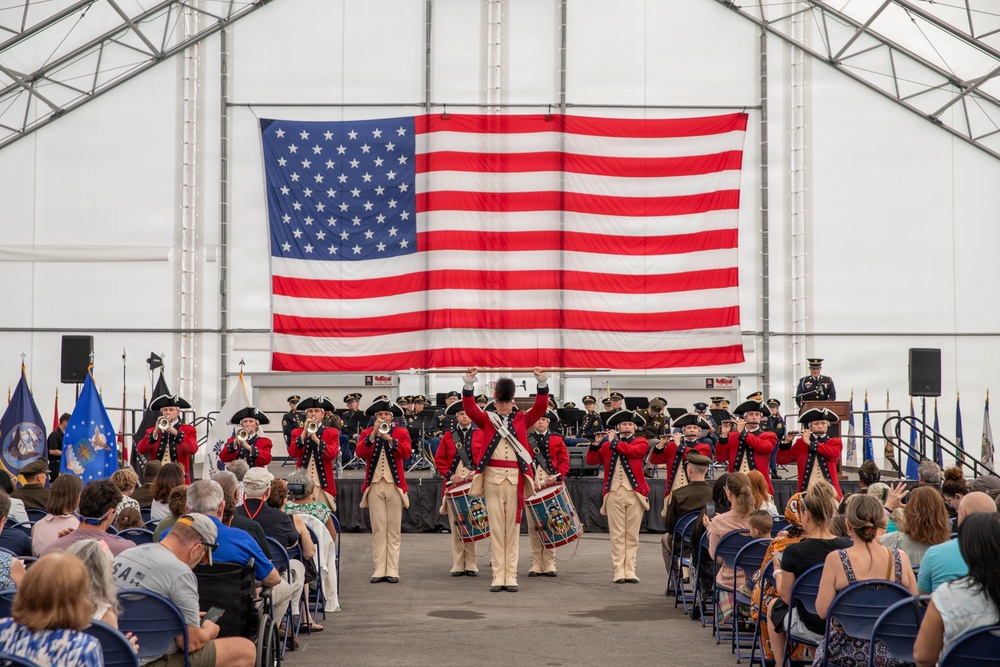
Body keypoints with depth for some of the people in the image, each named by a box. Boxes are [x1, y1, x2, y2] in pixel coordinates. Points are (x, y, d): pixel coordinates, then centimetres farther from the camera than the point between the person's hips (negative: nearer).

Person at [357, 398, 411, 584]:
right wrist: (373, 435, -18)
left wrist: (389, 439, -21)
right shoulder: (367, 433, 8)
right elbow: (360, 452, -9)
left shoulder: (401, 432, 6)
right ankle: (379, 570, 2)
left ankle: (392, 570, 2)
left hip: (395, 485, 0)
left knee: (394, 530, 1)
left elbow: (406, 453, -10)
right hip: (374, 485, 0)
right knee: (378, 529, 0)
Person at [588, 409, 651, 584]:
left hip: (634, 494, -1)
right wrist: (597, 443, -8)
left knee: (632, 535, 2)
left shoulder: (642, 442, 8)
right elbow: (591, 460, 7)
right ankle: (618, 572, 0)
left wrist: (613, 442, -5)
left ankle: (630, 571, 5)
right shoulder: (607, 444, 14)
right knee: (617, 535, 0)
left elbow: (633, 451, -14)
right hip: (614, 494, 1)